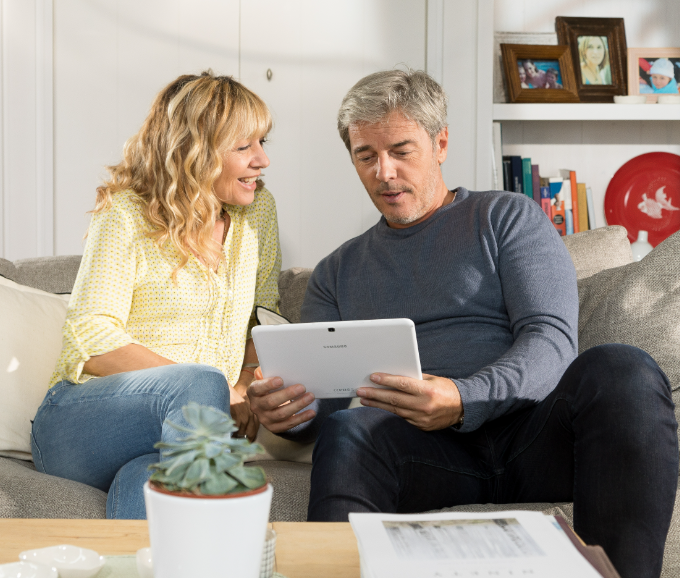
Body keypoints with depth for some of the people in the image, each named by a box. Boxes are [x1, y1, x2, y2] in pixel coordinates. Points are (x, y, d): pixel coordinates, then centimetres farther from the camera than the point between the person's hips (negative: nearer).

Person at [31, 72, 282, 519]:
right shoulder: (126, 214, -4)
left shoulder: (257, 209, 12)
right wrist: (215, 391, -19)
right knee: (201, 383, -36)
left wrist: (251, 385, -3)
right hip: (77, 421, -2)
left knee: (145, 479, -36)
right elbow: (93, 340, -11)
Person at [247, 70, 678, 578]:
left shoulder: (508, 218, 14)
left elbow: (552, 338, -1)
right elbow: (319, 399, 17)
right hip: (428, 449, 1)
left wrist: (463, 400, -22)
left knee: (623, 370, -32)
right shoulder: (337, 273, 24)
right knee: (346, 432, -34)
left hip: (531, 429, 0)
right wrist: (291, 412, -11)